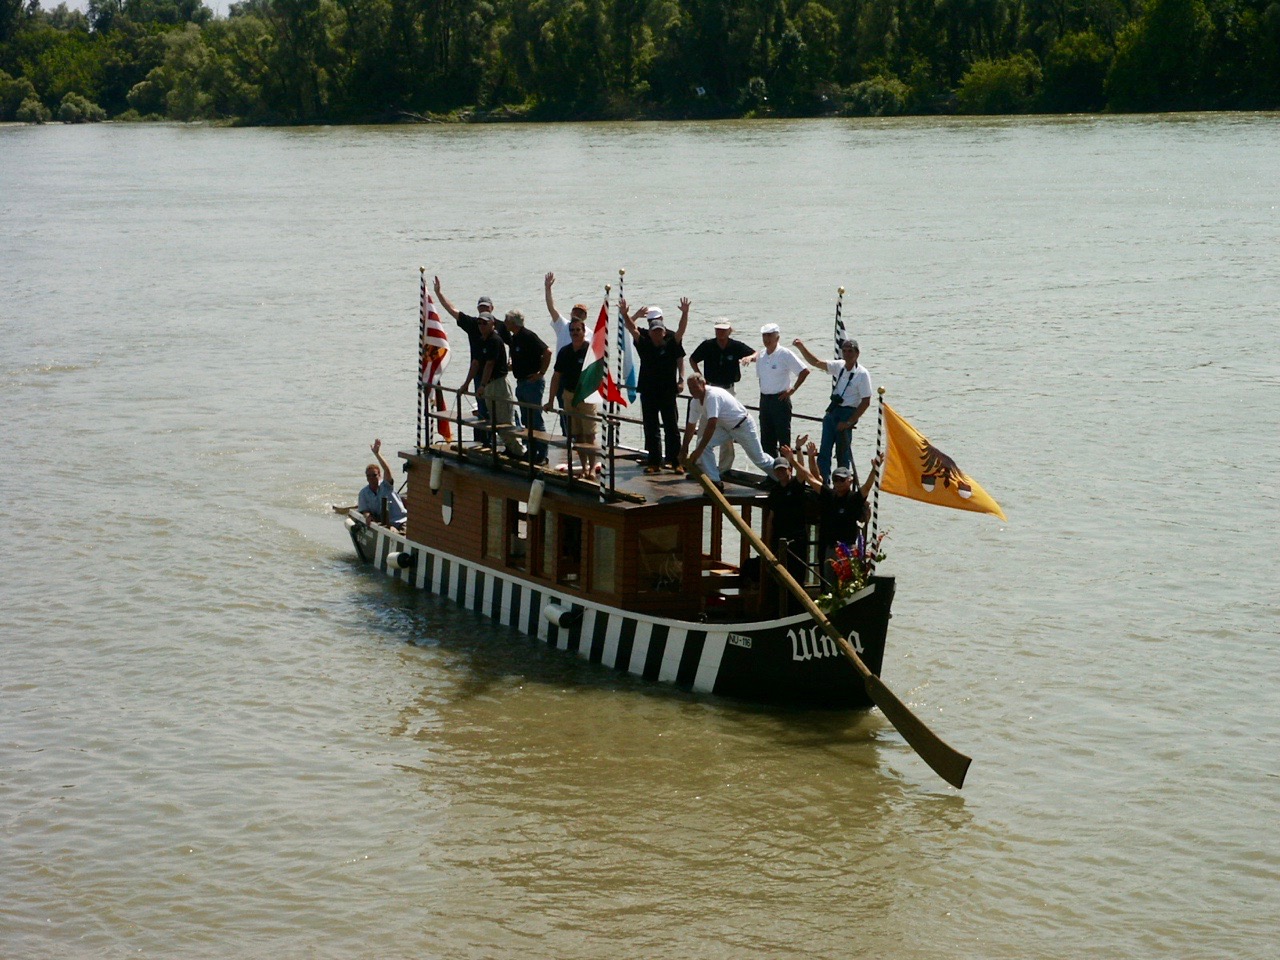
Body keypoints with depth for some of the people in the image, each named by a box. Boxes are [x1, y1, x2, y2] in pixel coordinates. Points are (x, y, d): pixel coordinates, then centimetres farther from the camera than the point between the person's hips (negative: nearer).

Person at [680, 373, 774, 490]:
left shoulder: (713, 396, -35)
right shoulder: (695, 402, -7)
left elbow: (711, 425, -41)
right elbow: (691, 426, 4)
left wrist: (699, 450, -41)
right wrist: (684, 449, 3)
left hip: (743, 426, -7)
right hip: (725, 427, 7)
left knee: (759, 458, 8)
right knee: (704, 445, -15)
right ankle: (714, 481, -10)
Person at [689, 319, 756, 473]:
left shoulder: (736, 346, -5)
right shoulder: (707, 345, -3)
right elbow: (692, 359, 12)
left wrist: (749, 357, -22)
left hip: (729, 390, 0)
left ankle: (725, 467, 13)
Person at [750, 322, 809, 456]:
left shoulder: (785, 354, -10)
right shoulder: (761, 355, 9)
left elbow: (804, 371, -12)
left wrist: (792, 390, -11)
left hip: (780, 399, -7)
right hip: (764, 400, 7)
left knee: (783, 438, -5)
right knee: (766, 440, 10)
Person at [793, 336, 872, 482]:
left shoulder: (862, 374, -13)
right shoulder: (839, 366, 5)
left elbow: (866, 402, -14)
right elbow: (816, 363, 12)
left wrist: (849, 422, -15)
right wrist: (802, 348, -3)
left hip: (847, 413, -7)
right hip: (832, 410, 7)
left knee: (843, 454, -1)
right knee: (824, 451, 4)